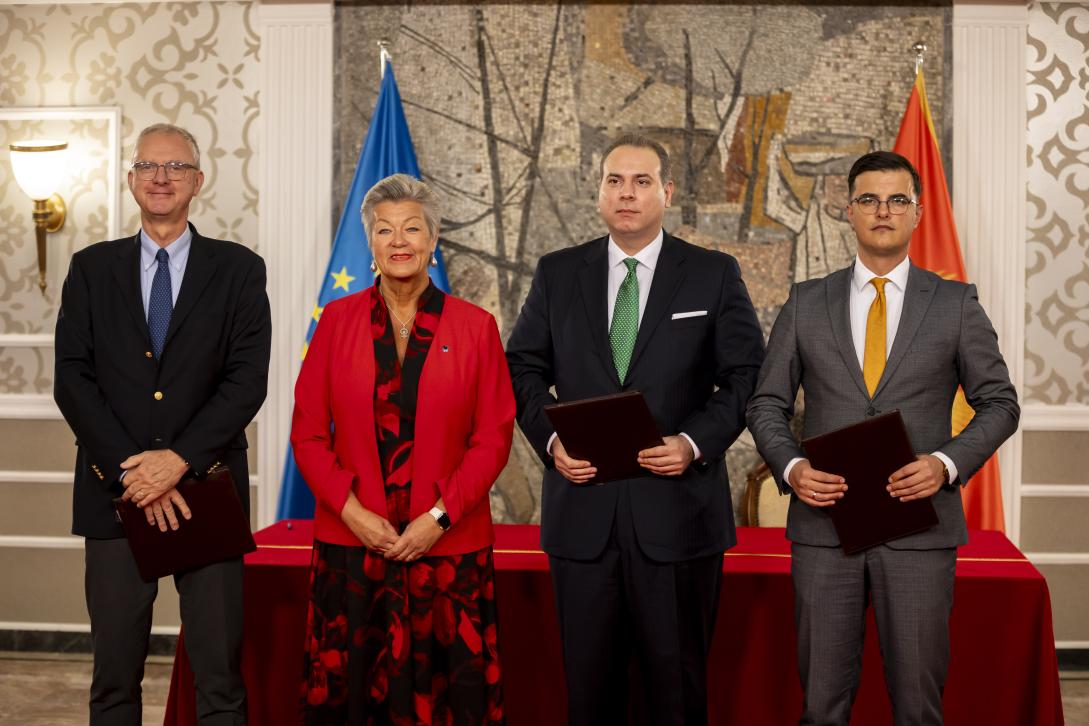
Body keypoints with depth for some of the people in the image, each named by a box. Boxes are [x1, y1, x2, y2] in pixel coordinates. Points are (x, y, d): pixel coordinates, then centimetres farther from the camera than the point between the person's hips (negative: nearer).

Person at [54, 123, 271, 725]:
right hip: (115, 494, 2)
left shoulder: (238, 269, 5)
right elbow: (72, 380, 2)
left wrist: (179, 460, -15)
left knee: (219, 677, 2)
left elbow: (247, 380, -4)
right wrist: (129, 470, -10)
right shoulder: (91, 268, 10)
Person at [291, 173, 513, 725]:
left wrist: (440, 516, -10)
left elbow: (494, 437, 0)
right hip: (351, 545, 1)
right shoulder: (338, 319, 6)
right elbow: (308, 432, 4)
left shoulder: (474, 326, 3)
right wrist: (351, 509, -8)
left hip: (447, 547, -1)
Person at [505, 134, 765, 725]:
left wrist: (694, 443, -13)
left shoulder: (715, 274, 3)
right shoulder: (556, 274, 9)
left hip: (678, 512, -1)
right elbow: (524, 368, 10)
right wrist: (550, 440, -7)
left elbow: (746, 377, 2)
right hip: (582, 512, 2)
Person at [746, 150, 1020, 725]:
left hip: (920, 527, -1)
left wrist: (947, 462, -11)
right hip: (823, 524, 1)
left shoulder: (956, 304, 4)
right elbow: (767, 404, 8)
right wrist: (790, 467, -10)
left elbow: (999, 403, 6)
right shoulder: (806, 303, 7)